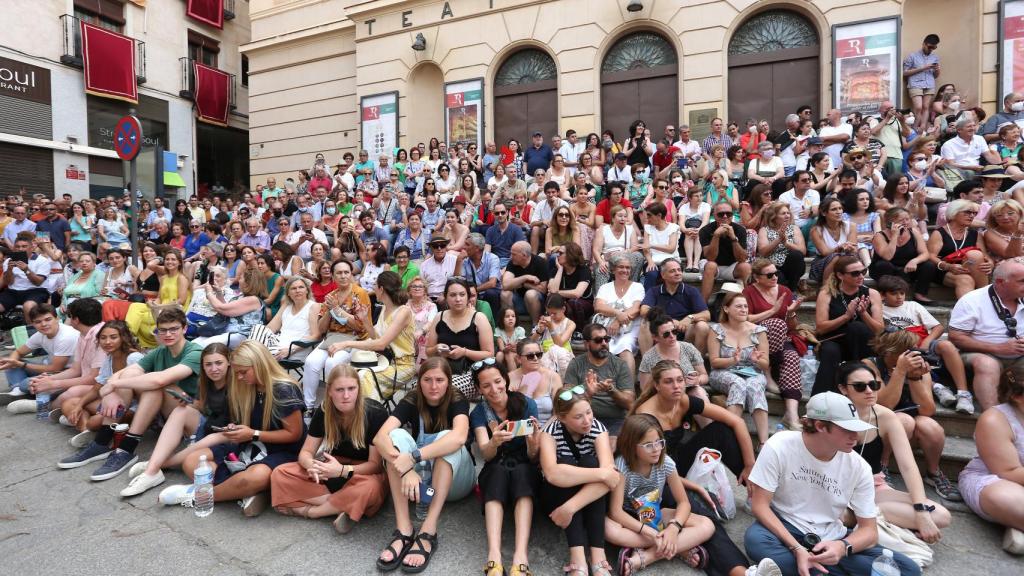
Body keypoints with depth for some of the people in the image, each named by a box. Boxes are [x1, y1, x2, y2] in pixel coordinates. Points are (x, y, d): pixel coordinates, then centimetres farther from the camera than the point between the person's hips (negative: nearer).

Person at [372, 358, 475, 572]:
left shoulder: (457, 401, -15)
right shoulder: (411, 401, -10)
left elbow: (459, 437, -38)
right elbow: (380, 437, -27)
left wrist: (413, 457, -45)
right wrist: (405, 468, -43)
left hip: (454, 480, -2)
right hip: (420, 475, 2)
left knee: (446, 438, -32)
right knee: (397, 435, -25)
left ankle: (428, 531, -39)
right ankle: (403, 528, -34)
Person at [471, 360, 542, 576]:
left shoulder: (527, 404, -9)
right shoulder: (479, 413, -6)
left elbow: (533, 457, -11)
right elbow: (485, 454, -20)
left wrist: (534, 443, -35)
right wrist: (494, 442, -43)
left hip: (524, 470, 0)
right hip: (495, 471, 0)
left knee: (522, 471, -34)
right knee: (498, 471, -34)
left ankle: (521, 556, -46)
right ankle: (494, 555, -46)